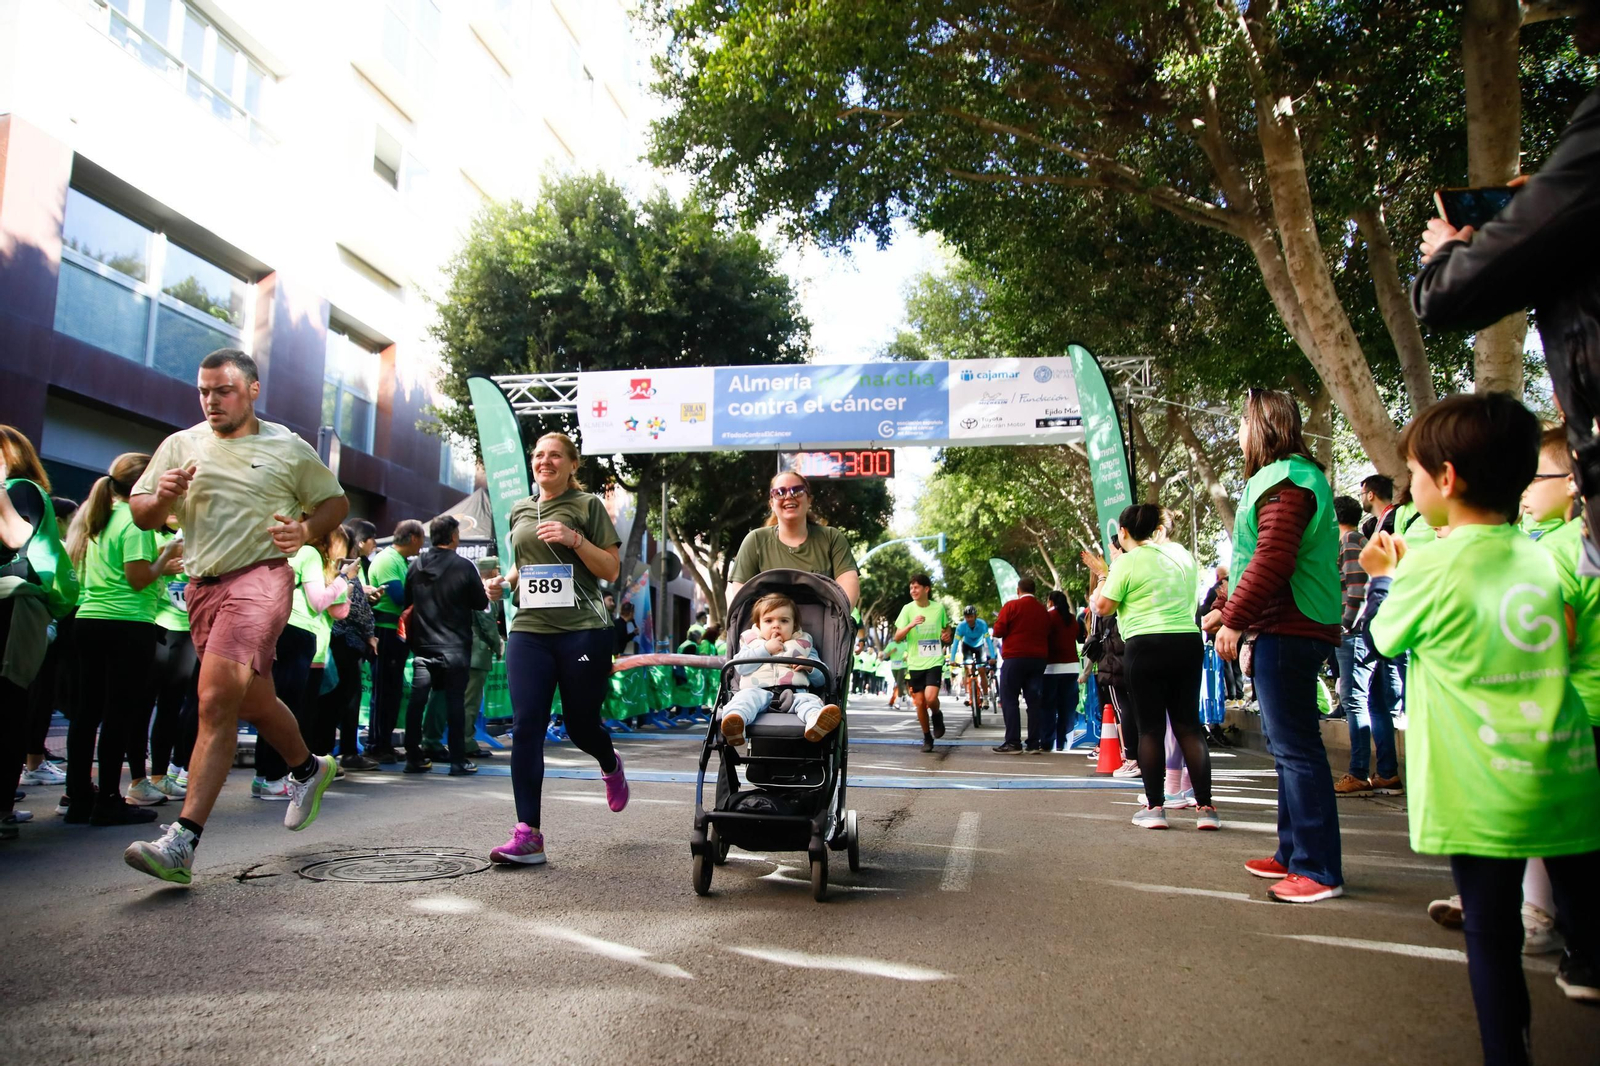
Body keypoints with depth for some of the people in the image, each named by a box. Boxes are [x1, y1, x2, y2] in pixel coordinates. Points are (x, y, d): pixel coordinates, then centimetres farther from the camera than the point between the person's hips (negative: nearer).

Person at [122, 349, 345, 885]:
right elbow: (140, 516, 11)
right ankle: (308, 768, 43)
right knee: (253, 702, 16)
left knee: (218, 700, -19)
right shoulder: (180, 445, 12)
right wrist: (162, 496, -11)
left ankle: (182, 843, -21)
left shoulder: (287, 447, 6)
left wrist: (306, 529, -5)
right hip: (203, 586, 5)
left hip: (261, 576, -5)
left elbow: (335, 501, 15)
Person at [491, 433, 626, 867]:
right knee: (526, 726, -7)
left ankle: (611, 765, 42)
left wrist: (574, 539, -14)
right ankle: (528, 834, -6)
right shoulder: (519, 511, 17)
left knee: (580, 723, 6)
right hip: (529, 631, 4)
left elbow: (611, 570, 0)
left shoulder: (588, 505, 4)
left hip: (582, 630, -3)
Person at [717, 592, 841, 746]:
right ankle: (735, 719, -63)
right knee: (746, 696, -33)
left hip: (794, 693, 1)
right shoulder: (752, 643, 26)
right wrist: (766, 649, 2)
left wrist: (810, 666, -1)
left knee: (810, 699, -31)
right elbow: (740, 667, 6)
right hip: (759, 691, -1)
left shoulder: (803, 645, 28)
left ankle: (816, 721, -64)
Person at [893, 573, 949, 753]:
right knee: (919, 702, 5)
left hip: (934, 661, -1)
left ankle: (937, 715, 14)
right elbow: (897, 637, -6)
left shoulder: (939, 608, 0)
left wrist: (946, 634, -4)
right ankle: (927, 738, 23)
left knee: (930, 698, -19)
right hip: (915, 663, 1)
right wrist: (911, 625, -24)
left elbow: (946, 627, 20)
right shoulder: (908, 609, -2)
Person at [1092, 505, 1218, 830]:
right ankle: (1205, 807, 4)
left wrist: (1104, 579, 14)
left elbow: (1103, 607, -5)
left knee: (1151, 727, 2)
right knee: (1189, 725, 7)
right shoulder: (1183, 555, 13)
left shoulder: (1128, 562, -6)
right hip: (1188, 643, 5)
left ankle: (1155, 806, 4)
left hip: (1146, 646, -5)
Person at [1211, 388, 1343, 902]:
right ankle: (1294, 854, 25)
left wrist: (1233, 619, -17)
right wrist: (1235, 614, 23)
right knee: (1288, 745, 16)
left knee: (1296, 747, -9)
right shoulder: (1285, 479, 20)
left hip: (1290, 630, -11)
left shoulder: (1284, 484, -14)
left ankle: (1318, 869, -4)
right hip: (1287, 628, 11)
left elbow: (1272, 559, -22)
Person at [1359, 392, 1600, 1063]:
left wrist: (1386, 575, 21)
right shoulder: (1540, 560, 6)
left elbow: (1382, 638, 4)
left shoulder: (1431, 567, -12)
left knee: (1492, 937, 5)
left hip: (1486, 797, -5)